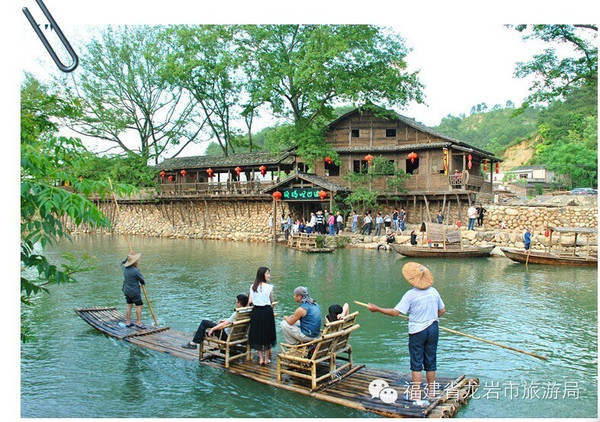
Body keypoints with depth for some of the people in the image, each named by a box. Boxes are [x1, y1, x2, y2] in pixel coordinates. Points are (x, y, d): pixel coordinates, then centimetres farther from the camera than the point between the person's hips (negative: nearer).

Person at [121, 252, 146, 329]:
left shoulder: (125, 268, 0)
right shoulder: (135, 271, -22)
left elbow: (122, 263, 26)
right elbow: (141, 279, -9)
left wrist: (128, 257, 19)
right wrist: (143, 283, 13)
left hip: (127, 291, 8)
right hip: (134, 292, -8)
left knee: (129, 306, 15)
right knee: (139, 306, -3)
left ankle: (128, 322, 20)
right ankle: (139, 323, -5)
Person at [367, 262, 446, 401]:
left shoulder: (410, 294, -17)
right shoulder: (433, 291, 1)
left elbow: (395, 312, -19)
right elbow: (442, 310, 12)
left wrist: (377, 309, -11)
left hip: (417, 331, -5)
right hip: (433, 330, 5)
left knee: (416, 364, 3)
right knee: (431, 363, 16)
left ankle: (416, 395, 6)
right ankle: (431, 392, 26)